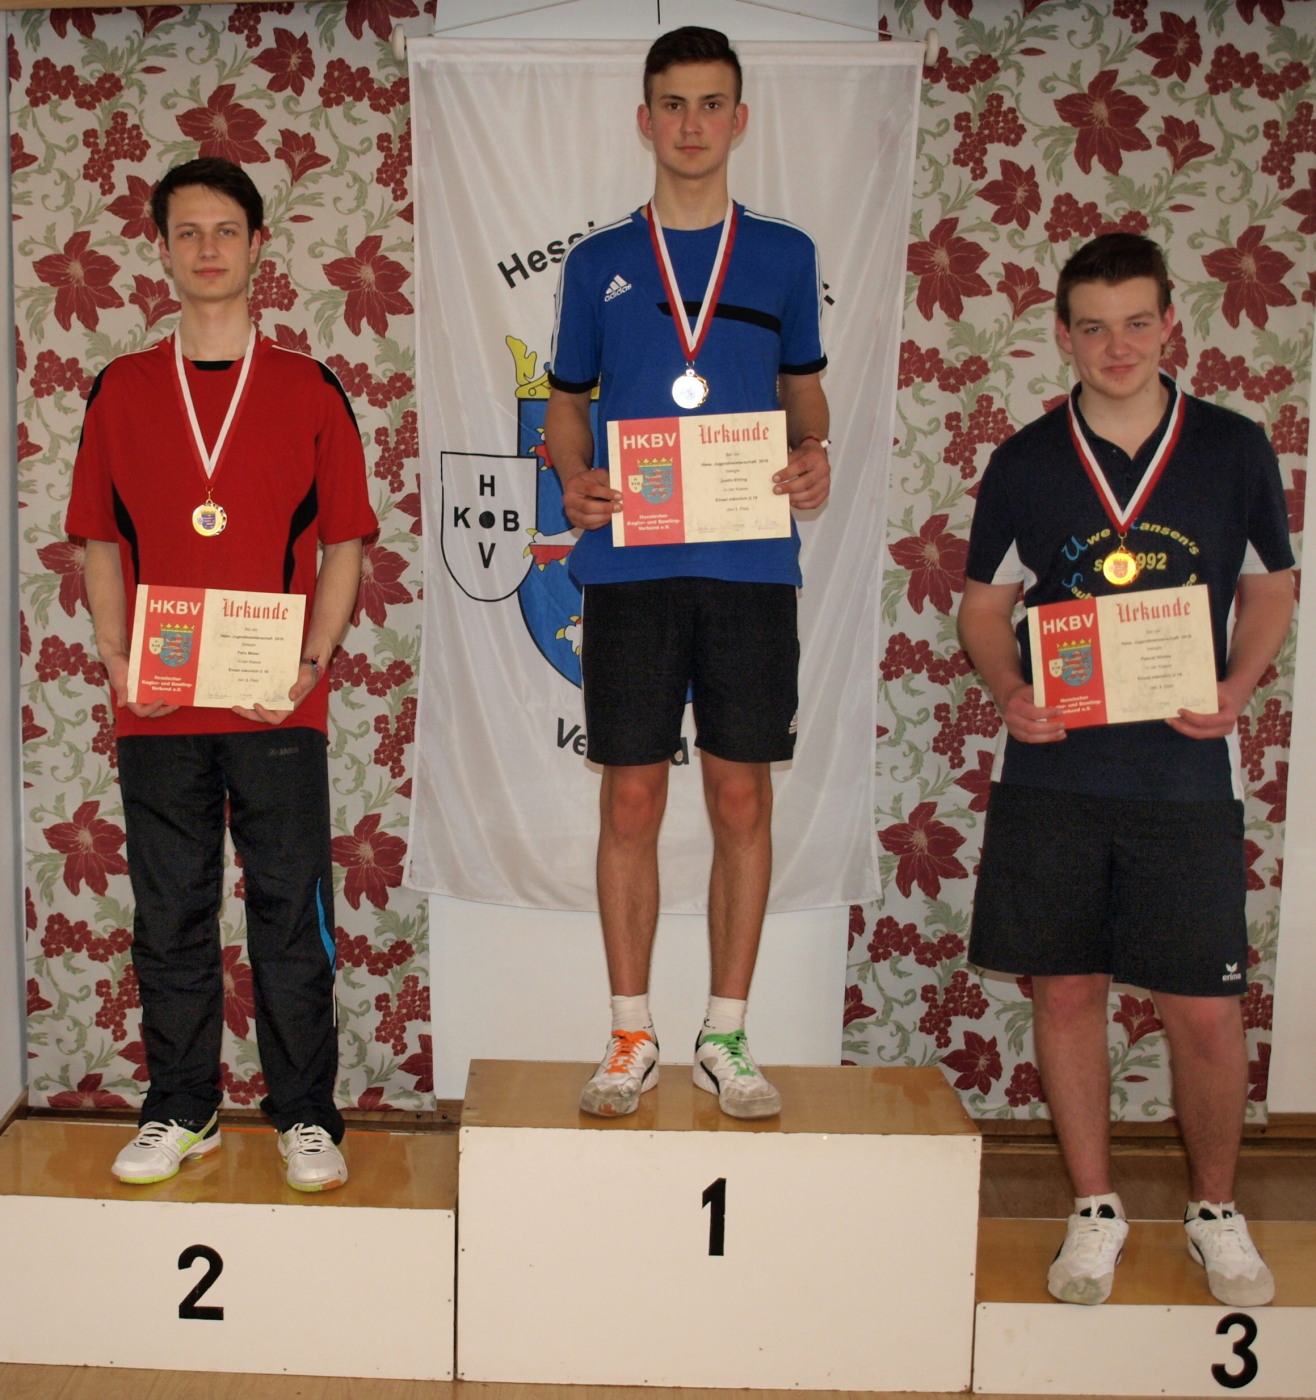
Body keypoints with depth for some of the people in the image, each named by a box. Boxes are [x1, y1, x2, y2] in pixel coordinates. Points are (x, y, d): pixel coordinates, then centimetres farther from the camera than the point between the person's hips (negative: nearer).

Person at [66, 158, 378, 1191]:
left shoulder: (310, 389, 5)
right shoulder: (121, 389, 10)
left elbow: (345, 545, 4)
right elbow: (101, 546, 11)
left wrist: (313, 661, -9)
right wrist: (118, 663, -4)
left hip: (279, 706, -2)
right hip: (156, 710, 2)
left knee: (293, 914, 3)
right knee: (170, 918, 9)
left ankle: (306, 1116, 15)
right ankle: (181, 1112, 23)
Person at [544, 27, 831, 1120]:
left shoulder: (784, 255, 11)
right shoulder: (598, 263, 10)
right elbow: (568, 405, 15)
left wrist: (815, 454, -4)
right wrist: (574, 478, -7)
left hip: (751, 565, 1)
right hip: (630, 563, 0)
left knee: (743, 798, 3)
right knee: (632, 801, 2)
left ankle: (726, 1036, 16)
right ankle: (632, 1036, 16)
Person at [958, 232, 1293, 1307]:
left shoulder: (1233, 449, 2)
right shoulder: (1025, 462, 3)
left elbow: (1273, 586, 12)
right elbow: (986, 603, 11)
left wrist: (1235, 689, -6)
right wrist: (1010, 692, -8)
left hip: (1187, 774, 0)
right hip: (1053, 773, 1)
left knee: (1205, 1011, 3)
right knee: (1067, 992, 7)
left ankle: (1216, 1209, 28)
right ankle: (1096, 1209, 26)